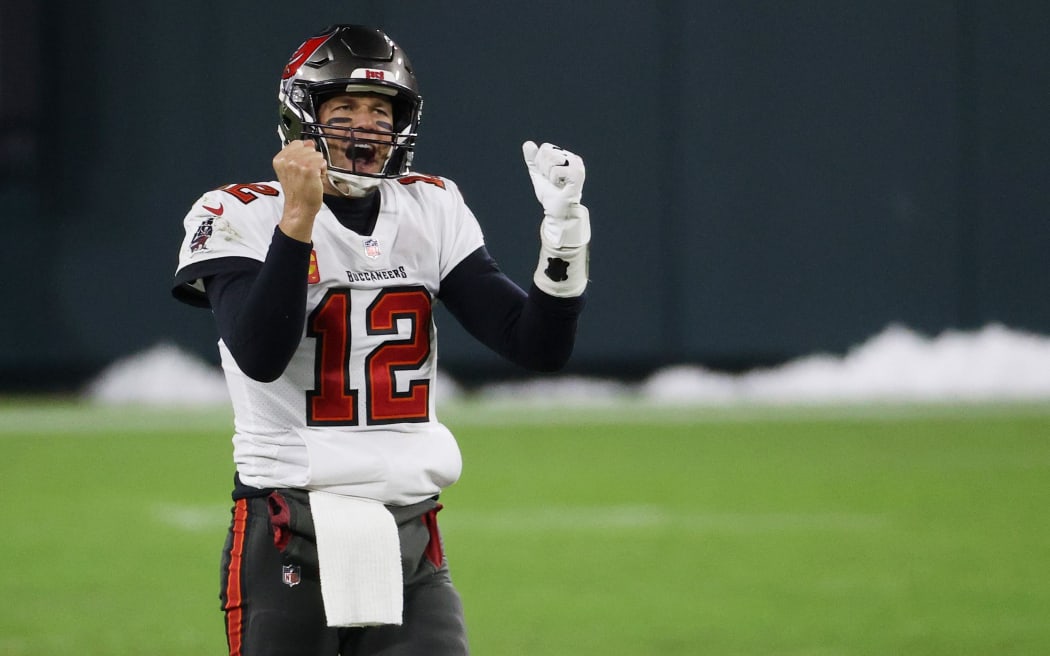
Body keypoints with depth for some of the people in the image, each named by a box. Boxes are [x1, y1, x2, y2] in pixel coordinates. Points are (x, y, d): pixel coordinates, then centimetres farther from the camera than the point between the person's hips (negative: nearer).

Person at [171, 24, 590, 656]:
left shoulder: (432, 212, 9)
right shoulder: (243, 217, -4)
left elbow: (540, 346, 3)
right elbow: (261, 356, -21)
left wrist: (563, 227, -12)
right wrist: (299, 218, -26)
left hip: (412, 547, 4)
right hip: (288, 538, -4)